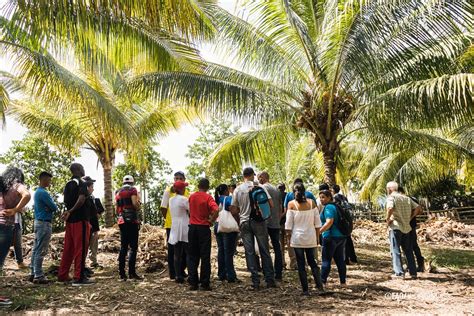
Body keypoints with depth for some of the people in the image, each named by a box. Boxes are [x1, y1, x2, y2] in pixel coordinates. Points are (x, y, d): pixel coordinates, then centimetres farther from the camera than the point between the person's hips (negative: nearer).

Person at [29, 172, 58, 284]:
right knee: (41, 251, -7)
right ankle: (38, 276, -5)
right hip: (44, 223, -10)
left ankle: (34, 273, 17)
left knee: (36, 249, 12)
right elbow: (54, 207, -15)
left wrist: (49, 207, -6)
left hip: (38, 222, 10)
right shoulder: (43, 193, -16)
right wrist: (52, 207, 5)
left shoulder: (37, 192, 17)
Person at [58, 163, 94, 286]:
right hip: (80, 219, -8)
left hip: (70, 220, 8)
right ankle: (79, 277, -4)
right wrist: (70, 211, -16)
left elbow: (66, 201, 19)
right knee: (81, 248, -5)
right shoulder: (82, 183, -10)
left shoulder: (68, 184, 15)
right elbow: (81, 199, -24)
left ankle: (62, 275, 19)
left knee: (68, 248, 13)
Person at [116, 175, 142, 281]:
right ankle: (132, 272, -10)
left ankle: (121, 273, 9)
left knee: (123, 247, 10)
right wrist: (138, 202, 4)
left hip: (121, 221, 7)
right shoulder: (132, 190, -2)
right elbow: (135, 203, -17)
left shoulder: (118, 192, 18)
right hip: (132, 221, -7)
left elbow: (117, 209, 19)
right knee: (133, 247, -5)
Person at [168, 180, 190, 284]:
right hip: (184, 229, -6)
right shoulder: (183, 199, -12)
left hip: (175, 229, 6)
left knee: (177, 254, 8)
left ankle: (178, 275, 8)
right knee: (189, 253, 3)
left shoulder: (171, 200, 11)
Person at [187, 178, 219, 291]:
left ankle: (193, 283, 10)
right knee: (205, 257, 3)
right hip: (204, 228, -4)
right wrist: (211, 221, -10)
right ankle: (205, 284, 5)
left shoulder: (192, 196, 5)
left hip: (192, 227, 4)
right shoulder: (208, 197, -9)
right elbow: (216, 210, -23)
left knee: (192, 256, 10)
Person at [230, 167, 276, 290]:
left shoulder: (238, 189, 1)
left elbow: (233, 210, 2)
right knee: (264, 251, 8)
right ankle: (270, 280, 11)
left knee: (250, 252, 5)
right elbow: (271, 204, -5)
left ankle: (255, 282, 6)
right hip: (259, 221, -1)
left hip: (245, 222, 1)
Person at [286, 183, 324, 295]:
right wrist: (317, 237, 11)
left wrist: (289, 237, 5)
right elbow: (317, 223, 2)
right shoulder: (312, 203, -1)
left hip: (297, 238, -2)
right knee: (312, 262, 17)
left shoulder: (291, 204, -7)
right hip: (311, 238, 2)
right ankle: (320, 286, 9)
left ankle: (305, 290, 9)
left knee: (301, 265, 7)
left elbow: (289, 225, -6)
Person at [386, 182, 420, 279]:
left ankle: (399, 273, -2)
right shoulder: (406, 198, 14)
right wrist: (409, 217, 12)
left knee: (395, 250, 0)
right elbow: (418, 208, 11)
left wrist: (388, 219, -13)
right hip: (407, 227, 6)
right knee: (408, 251, 13)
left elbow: (390, 208, -27)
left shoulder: (391, 197, -8)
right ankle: (413, 272, 16)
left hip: (396, 227, -6)